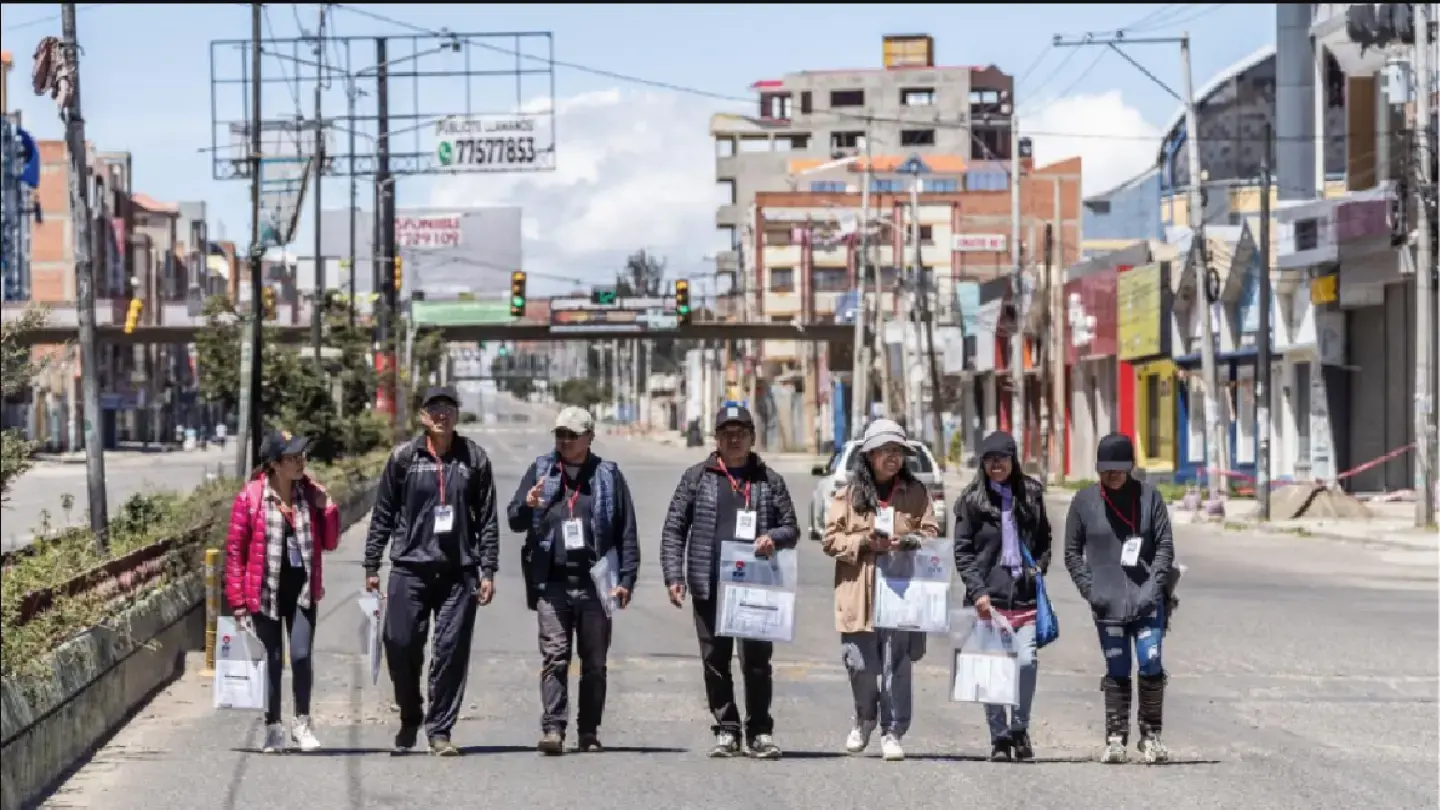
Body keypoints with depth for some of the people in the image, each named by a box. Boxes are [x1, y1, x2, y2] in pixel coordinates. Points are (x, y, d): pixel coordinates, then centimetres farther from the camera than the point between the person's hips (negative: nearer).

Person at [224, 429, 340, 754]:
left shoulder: (311, 492, 4)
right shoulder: (250, 496, -7)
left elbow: (329, 542, 10)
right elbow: (235, 548, -5)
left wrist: (327, 508, -6)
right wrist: (238, 600, -8)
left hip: (302, 588, 2)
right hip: (266, 590, -2)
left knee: (302, 656, -7)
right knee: (272, 660, 5)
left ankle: (302, 723, 8)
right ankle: (273, 728, 16)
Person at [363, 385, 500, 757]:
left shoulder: (474, 459, 6)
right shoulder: (403, 458, 4)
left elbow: (488, 519, 8)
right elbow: (382, 515, 8)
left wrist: (488, 571, 3)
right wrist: (371, 566, 6)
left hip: (459, 571, 0)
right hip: (410, 567, 0)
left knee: (452, 650, -2)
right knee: (401, 646, -2)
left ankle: (440, 729, 7)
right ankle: (410, 718, 21)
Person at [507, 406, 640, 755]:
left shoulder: (608, 476, 7)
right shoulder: (540, 471, 11)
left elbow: (627, 532, 5)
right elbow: (514, 521, 7)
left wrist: (626, 579, -4)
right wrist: (527, 506, -16)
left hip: (595, 583, 0)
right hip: (552, 582, 0)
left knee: (594, 662, 5)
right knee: (554, 656, -10)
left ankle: (589, 732, 13)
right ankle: (552, 728, -14)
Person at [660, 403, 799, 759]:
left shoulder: (769, 480, 10)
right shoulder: (697, 477, 8)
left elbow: (791, 528, 12)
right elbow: (674, 528, 6)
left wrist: (772, 537, -11)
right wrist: (674, 575, -4)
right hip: (709, 587, 1)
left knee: (757, 661, -3)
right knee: (715, 662, 4)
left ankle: (759, 731, 6)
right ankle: (727, 730, 13)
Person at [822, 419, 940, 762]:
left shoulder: (916, 493, 9)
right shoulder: (849, 493, 6)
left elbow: (931, 535, 9)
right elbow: (831, 540, 3)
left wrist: (907, 541, -12)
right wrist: (864, 542, -12)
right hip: (859, 593, 0)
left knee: (897, 666, -4)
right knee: (861, 664, 0)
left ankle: (892, 733, 4)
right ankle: (864, 719, 27)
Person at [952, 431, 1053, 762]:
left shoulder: (1030, 494, 10)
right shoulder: (972, 499, 3)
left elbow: (1044, 539, 22)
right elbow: (962, 551, 1)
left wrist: (1039, 569, 6)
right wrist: (977, 591, -9)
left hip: (1025, 595, 1)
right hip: (988, 595, -1)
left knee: (1026, 661, -11)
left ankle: (1019, 728, 9)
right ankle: (999, 737, 10)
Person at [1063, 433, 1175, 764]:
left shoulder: (1149, 497, 2)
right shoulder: (1084, 501, 3)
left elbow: (1165, 546, 2)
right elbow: (1072, 551, 8)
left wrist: (1154, 587, -9)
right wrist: (1090, 590, -3)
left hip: (1147, 600, -1)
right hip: (1107, 604, 1)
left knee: (1151, 666, -8)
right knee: (1117, 673, 4)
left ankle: (1151, 735, 6)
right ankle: (1115, 738, 12)